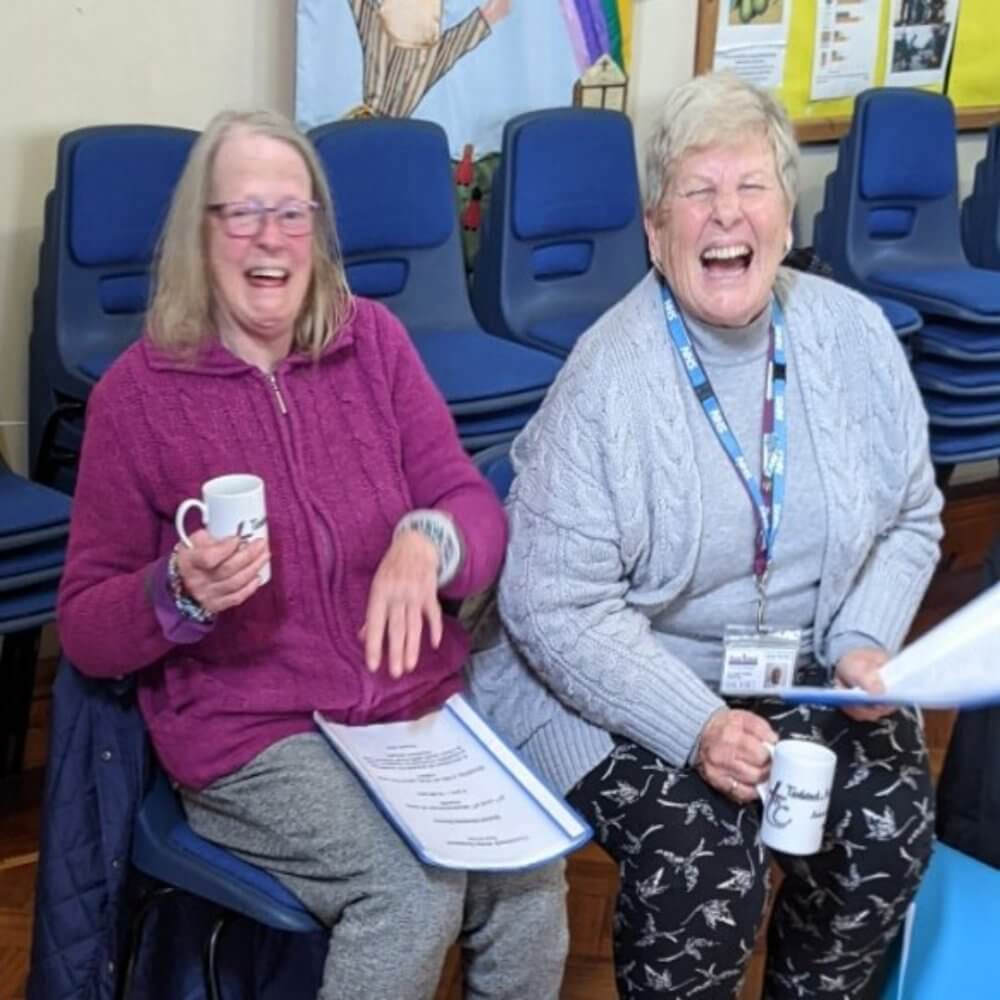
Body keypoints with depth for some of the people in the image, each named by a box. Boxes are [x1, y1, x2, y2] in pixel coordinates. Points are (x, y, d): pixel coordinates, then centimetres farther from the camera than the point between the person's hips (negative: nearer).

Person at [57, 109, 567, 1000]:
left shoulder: (373, 340, 4)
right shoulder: (137, 392, -4)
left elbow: (478, 510, 2)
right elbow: (85, 633, -1)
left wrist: (427, 543, -22)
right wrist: (179, 595, -23)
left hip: (422, 703, 3)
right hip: (251, 735, -3)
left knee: (531, 879, -21)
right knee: (416, 892, -26)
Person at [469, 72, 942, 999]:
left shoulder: (855, 333, -4)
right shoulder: (606, 377, -19)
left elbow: (910, 519, 8)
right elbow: (556, 607, -19)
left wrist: (865, 643, -9)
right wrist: (697, 728, -26)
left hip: (806, 673, 5)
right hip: (621, 683, -4)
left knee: (889, 824, -16)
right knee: (702, 864, -25)